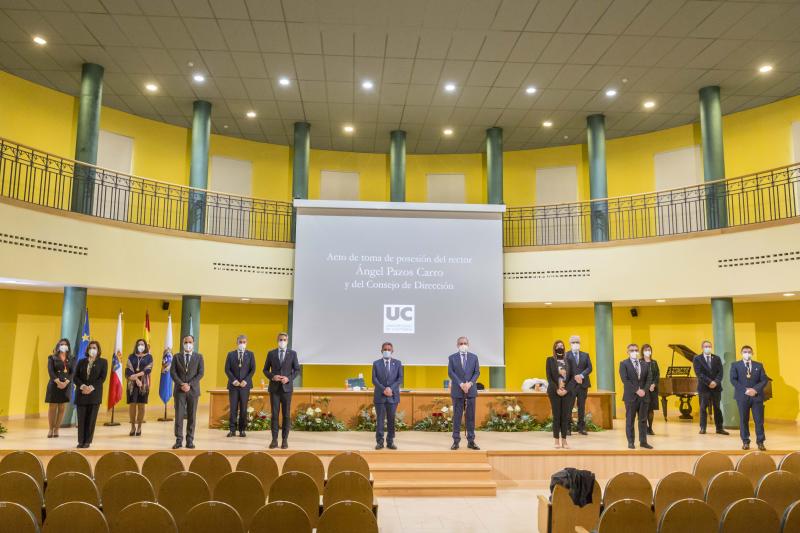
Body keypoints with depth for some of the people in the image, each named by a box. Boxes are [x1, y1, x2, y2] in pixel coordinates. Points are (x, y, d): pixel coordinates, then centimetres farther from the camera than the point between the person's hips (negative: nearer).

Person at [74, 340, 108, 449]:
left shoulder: (103, 362, 5)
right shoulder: (81, 362, 12)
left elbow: (102, 377, -4)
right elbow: (75, 377, 4)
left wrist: (91, 388, -15)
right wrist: (82, 386, -14)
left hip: (94, 394, -2)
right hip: (81, 394, 2)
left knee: (91, 419, -1)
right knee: (81, 419, 1)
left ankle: (87, 441, 6)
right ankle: (81, 441, 9)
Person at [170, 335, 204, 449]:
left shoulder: (199, 356, 5)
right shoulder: (177, 357, 8)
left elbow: (201, 373, -2)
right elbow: (172, 372, -1)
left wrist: (189, 384, -12)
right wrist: (182, 384, -14)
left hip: (193, 390, 0)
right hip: (179, 390, 0)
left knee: (192, 416, 2)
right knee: (179, 415, -2)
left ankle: (190, 440, 8)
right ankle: (179, 440, 3)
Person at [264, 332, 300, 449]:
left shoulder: (292, 353, 3)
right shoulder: (271, 354, 5)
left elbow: (297, 369, 4)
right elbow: (265, 370, 7)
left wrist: (289, 378, -12)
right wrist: (272, 377, -12)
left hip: (287, 387, 0)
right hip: (274, 387, 1)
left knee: (286, 414, 1)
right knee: (275, 413, -1)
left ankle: (284, 440, 7)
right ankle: (274, 440, 4)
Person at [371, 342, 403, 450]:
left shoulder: (397, 363, 8)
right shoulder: (376, 363, 5)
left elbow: (400, 378, 0)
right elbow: (374, 379, -2)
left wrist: (391, 388, -14)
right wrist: (383, 389, -15)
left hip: (393, 395, 1)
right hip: (380, 396, -1)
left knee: (391, 420, 4)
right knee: (380, 419, 1)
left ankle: (390, 442, 11)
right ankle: (380, 442, 6)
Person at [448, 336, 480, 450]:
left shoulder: (474, 357, 8)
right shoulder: (452, 357, 3)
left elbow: (477, 372, 3)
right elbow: (450, 373, -5)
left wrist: (470, 383, -13)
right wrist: (460, 384, -16)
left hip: (471, 390, 2)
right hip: (457, 391, -1)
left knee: (471, 416, 3)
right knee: (457, 416, 1)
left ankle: (471, 441, 9)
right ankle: (456, 441, 6)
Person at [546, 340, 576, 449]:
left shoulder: (570, 361, 7)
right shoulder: (550, 360, 3)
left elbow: (573, 377, 2)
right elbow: (549, 377, -2)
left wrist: (566, 389, -10)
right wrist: (557, 389, -13)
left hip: (567, 392, 2)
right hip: (554, 392, -2)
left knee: (566, 416, 2)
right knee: (556, 416, 0)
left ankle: (564, 440, 7)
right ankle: (557, 440, 5)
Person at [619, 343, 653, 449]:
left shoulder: (645, 364, 13)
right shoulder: (624, 364, -2)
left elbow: (648, 379, 7)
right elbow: (625, 380, -11)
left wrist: (644, 390, -9)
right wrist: (636, 390, -16)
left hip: (644, 396, 4)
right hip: (631, 396, -4)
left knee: (643, 420, 6)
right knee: (630, 420, 2)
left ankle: (643, 441, 13)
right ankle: (631, 441, 9)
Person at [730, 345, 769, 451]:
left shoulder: (759, 365, 12)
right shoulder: (735, 365, 5)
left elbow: (764, 380, 4)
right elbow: (733, 380, -4)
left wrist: (755, 390, -12)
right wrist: (745, 390, -14)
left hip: (757, 396, 2)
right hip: (742, 396, -1)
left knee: (759, 420, 1)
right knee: (743, 420, 2)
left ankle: (760, 442, 10)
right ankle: (745, 442, 10)